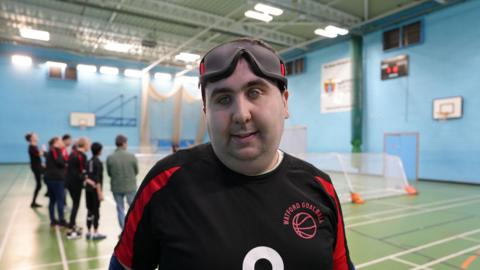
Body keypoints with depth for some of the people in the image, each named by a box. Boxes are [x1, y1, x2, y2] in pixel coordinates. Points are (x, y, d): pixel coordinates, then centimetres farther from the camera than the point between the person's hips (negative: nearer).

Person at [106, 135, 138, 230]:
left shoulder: (110, 158, -9)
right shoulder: (131, 156, -12)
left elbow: (109, 173, -1)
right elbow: (136, 171, -2)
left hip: (116, 187, 1)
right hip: (130, 187, -1)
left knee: (120, 209, 14)